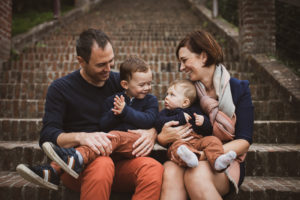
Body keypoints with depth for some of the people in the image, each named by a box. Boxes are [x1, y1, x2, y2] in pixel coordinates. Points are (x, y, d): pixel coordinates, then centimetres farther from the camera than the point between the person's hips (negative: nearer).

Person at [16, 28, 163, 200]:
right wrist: (80, 137, -25)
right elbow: (47, 137, -5)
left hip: (117, 161, 4)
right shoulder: (60, 89, 7)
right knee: (102, 164, -38)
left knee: (154, 168, -28)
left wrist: (151, 133, -9)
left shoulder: (120, 82, 15)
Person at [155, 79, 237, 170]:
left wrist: (204, 121, -5)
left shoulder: (195, 110, 25)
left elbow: (209, 131, 19)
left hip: (198, 140, 2)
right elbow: (159, 125, -1)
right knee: (176, 145, -35)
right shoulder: (165, 112, 24)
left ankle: (217, 160, -49)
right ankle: (187, 157, -67)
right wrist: (179, 118, -2)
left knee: (212, 140, -23)